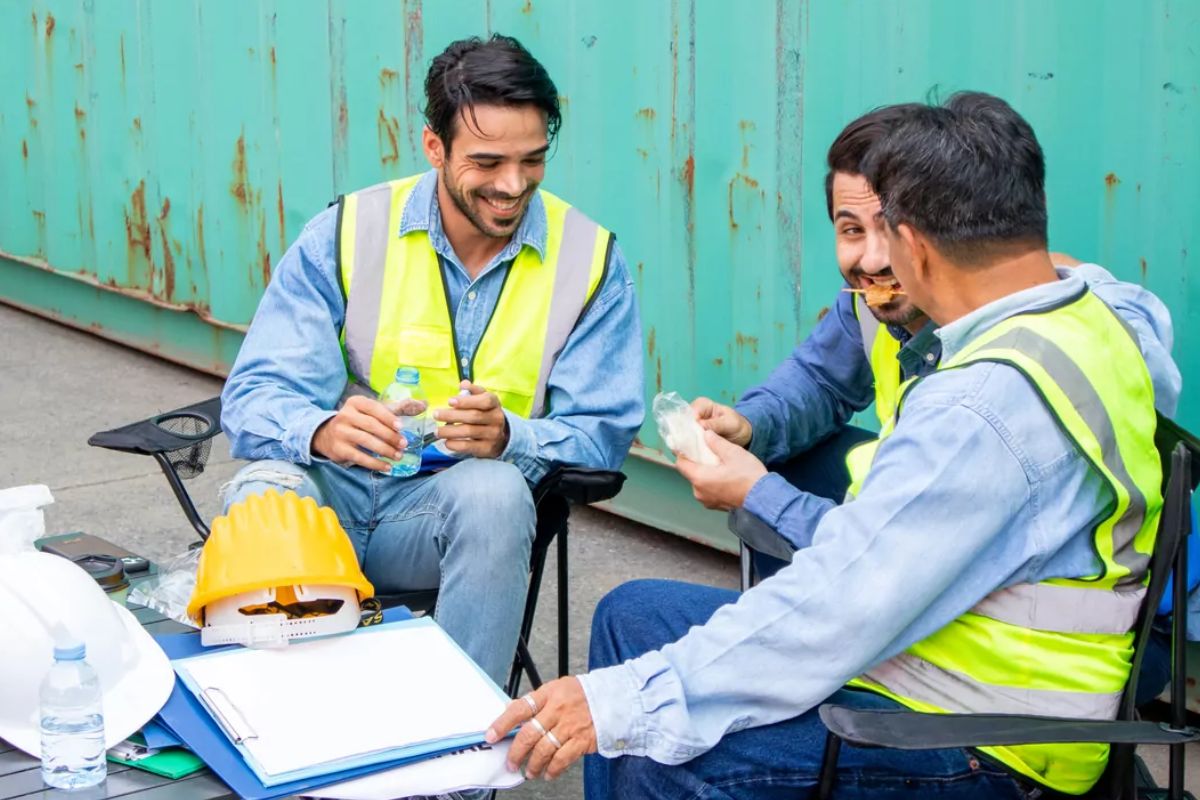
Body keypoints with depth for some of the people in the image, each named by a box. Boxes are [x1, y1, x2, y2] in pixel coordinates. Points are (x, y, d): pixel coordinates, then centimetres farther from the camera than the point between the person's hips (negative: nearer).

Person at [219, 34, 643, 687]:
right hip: (334, 488, 0)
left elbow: (602, 432, -4)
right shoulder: (345, 234, -2)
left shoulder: (591, 260, -1)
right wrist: (322, 430, -32)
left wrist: (508, 436, -28)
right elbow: (257, 394, -7)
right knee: (263, 491, -33)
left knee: (494, 490, -34)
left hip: (454, 510, 1)